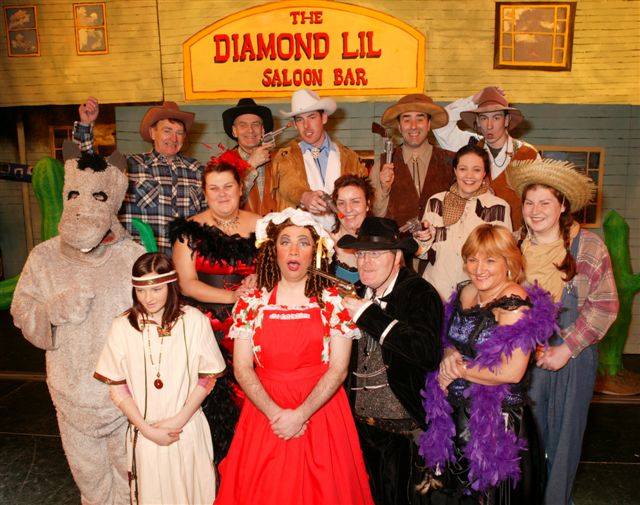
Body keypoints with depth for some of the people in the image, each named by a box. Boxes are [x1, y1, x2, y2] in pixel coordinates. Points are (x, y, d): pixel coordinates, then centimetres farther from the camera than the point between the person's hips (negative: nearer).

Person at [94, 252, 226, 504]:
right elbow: (116, 387, -2)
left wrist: (179, 420, -11)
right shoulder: (123, 326, -7)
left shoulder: (194, 321, -10)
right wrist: (147, 429, -8)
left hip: (188, 430, 0)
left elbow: (208, 377, -4)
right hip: (144, 433, 1)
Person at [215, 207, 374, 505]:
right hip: (264, 412, 1)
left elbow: (338, 369, -8)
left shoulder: (333, 302, -4)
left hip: (321, 411, -1)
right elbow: (242, 368, -3)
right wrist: (276, 413, -14)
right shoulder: (252, 303, 0)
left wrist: (300, 415, -15)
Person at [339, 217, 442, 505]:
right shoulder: (358, 294, 4)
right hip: (360, 420, 5)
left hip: (401, 426, -5)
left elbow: (429, 354, -30)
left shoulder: (419, 294, -14)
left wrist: (369, 316, -27)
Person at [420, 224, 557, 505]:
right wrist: (448, 357, -9)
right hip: (454, 415, 7)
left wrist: (458, 369, -14)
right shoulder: (465, 293, 2)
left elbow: (511, 373, -24)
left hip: (498, 419, -7)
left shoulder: (516, 305, -19)